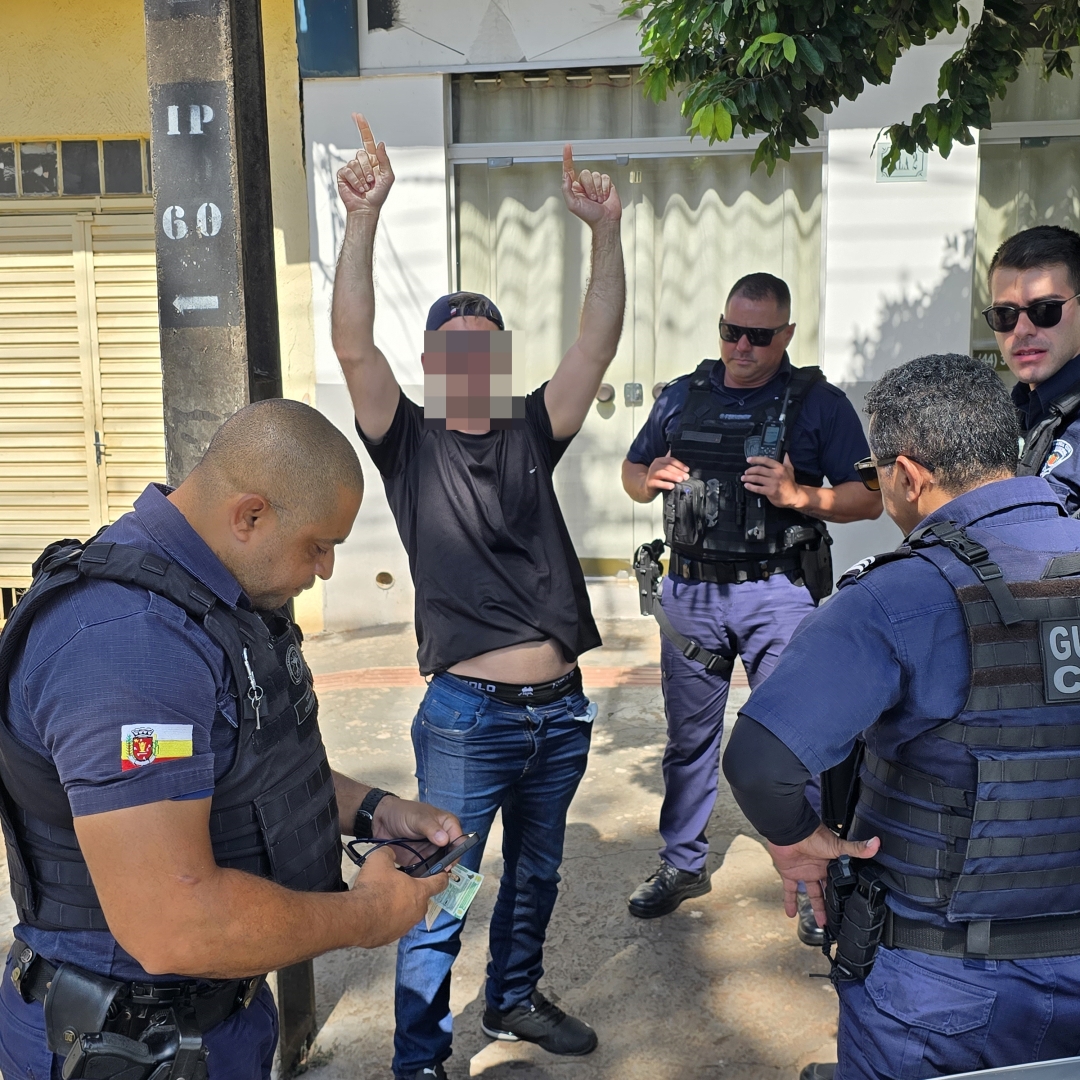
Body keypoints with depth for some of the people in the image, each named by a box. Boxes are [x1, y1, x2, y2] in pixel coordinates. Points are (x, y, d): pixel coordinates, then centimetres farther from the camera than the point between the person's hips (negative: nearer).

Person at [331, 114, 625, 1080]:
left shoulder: (530, 434, 7)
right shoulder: (409, 443, -2)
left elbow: (598, 345, -2)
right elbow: (353, 346, -17)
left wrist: (605, 232, -13)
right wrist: (365, 218, -26)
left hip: (561, 708, 5)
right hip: (469, 715, -4)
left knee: (536, 874, 22)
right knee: (440, 898, 4)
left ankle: (514, 998, 46)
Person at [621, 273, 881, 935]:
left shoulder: (820, 403, 0)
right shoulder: (682, 397, 11)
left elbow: (870, 500, -3)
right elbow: (632, 473, 18)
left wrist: (798, 495, -20)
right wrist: (652, 478, -5)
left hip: (778, 595, -3)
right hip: (691, 592, 4)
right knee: (690, 738, 13)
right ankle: (684, 865, 30)